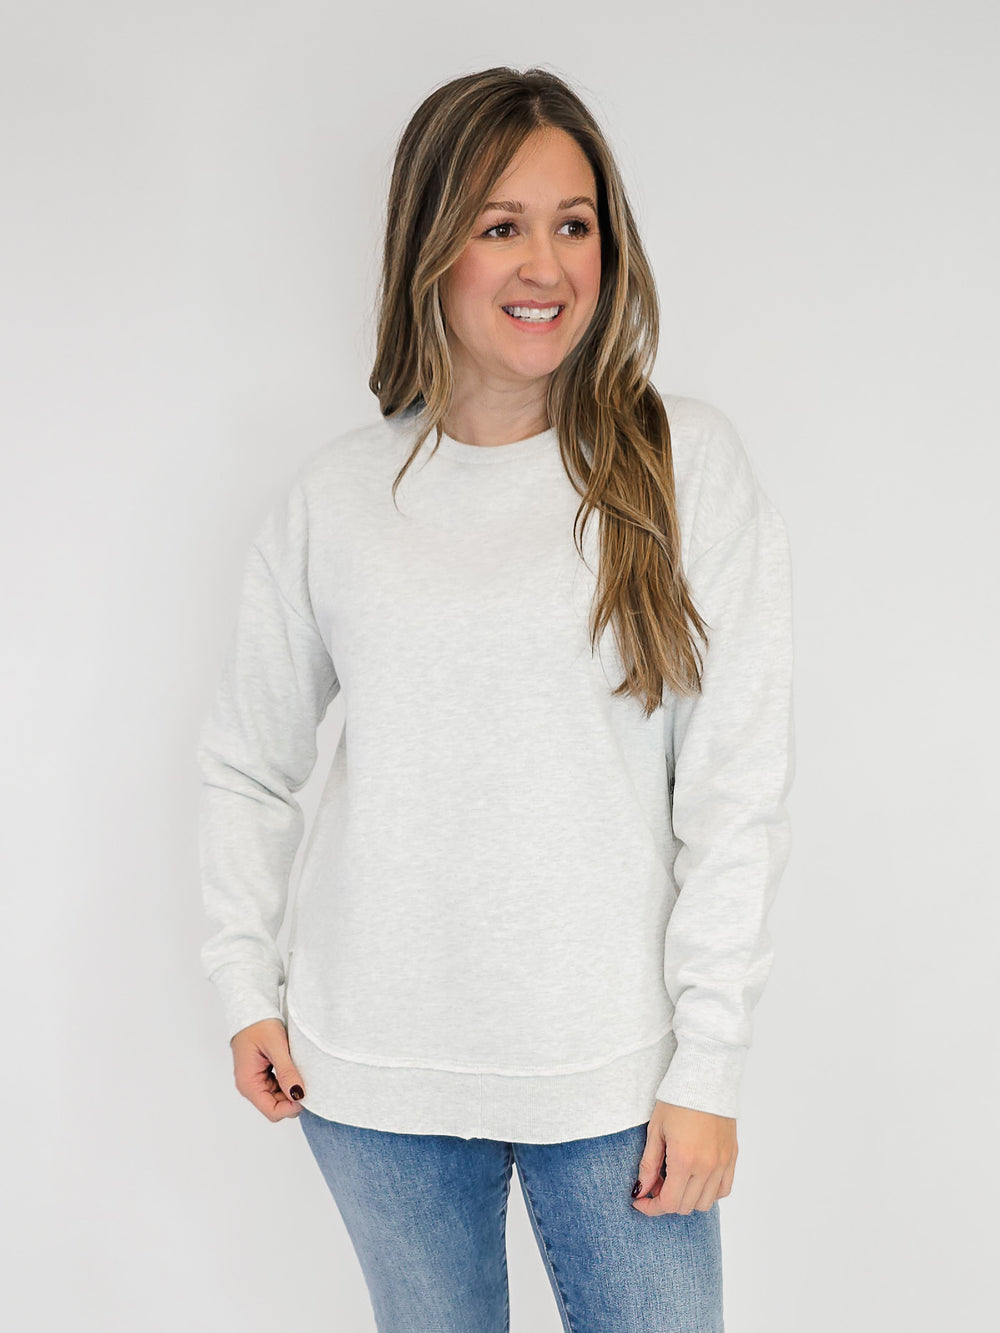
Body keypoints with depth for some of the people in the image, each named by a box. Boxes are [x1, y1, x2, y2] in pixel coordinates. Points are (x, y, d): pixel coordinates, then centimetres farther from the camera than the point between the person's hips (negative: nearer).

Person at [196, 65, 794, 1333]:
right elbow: (245, 762, 11)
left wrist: (708, 1065, -8)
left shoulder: (683, 460, -5)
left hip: (615, 1069, -1)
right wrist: (245, 984, 4)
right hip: (371, 1071, 2)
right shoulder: (335, 493, 1)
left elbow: (738, 787, -6)